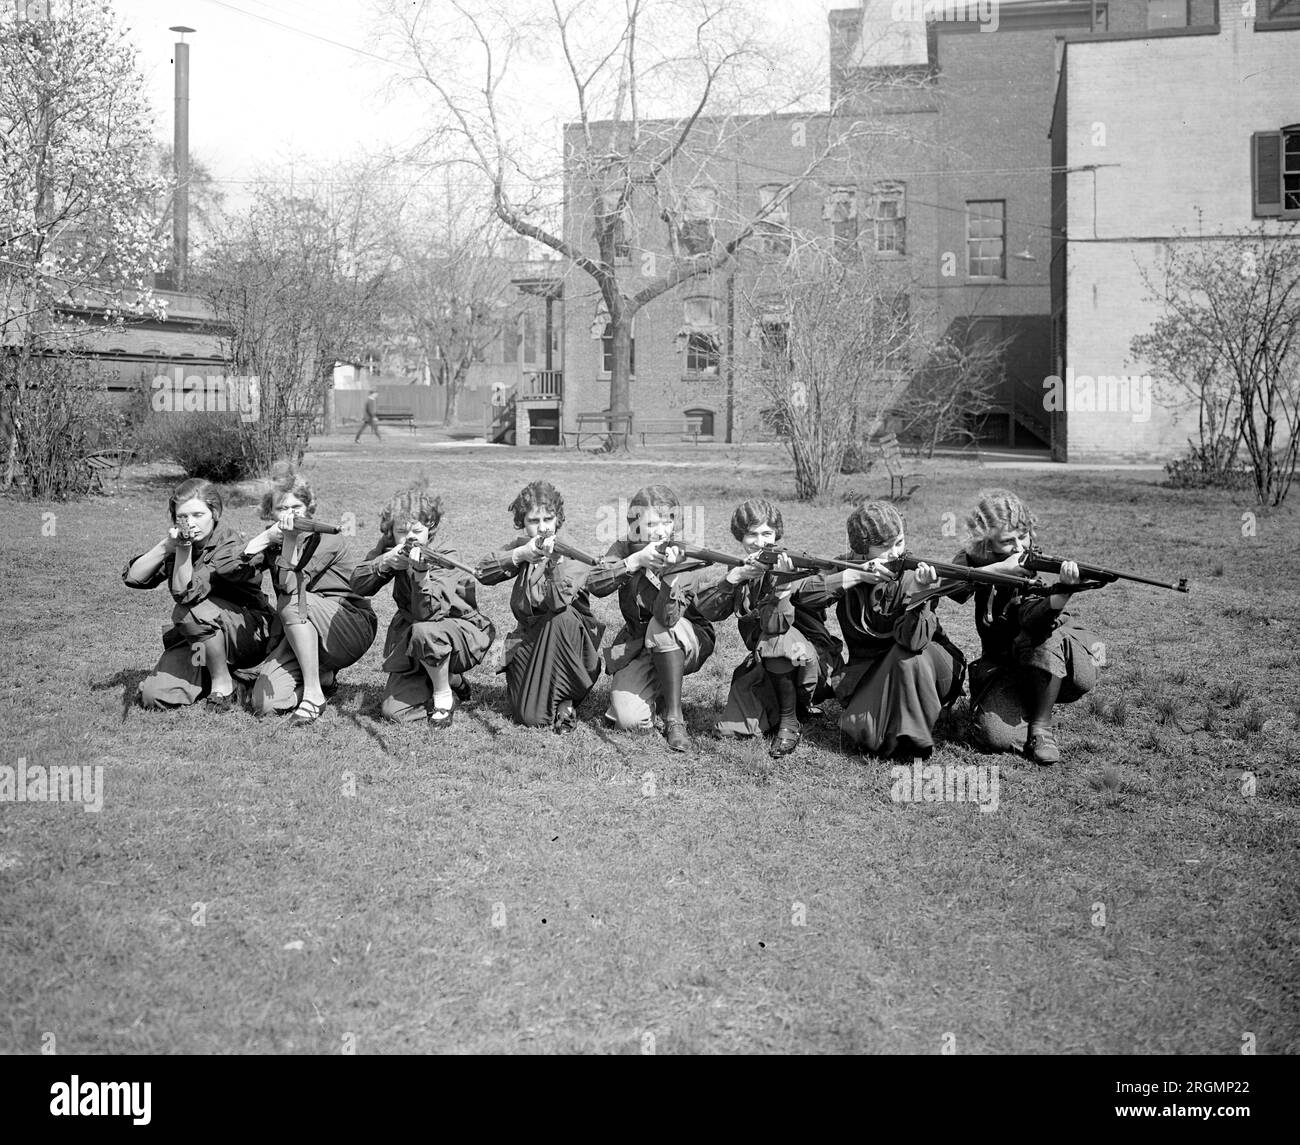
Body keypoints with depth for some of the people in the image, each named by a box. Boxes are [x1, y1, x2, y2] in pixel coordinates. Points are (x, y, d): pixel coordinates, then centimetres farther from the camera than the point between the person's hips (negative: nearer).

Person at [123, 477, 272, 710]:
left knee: (191, 611, -35)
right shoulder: (182, 543, 2)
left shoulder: (231, 549, -19)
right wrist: (167, 545, -18)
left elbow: (184, 593, -28)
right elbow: (132, 578, -6)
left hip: (250, 632, -6)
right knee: (153, 695, -14)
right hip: (198, 638, 6)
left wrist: (184, 549, -31)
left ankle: (223, 685, -15)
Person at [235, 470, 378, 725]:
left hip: (353, 630, -5)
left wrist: (290, 540, -24)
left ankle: (313, 695, -25)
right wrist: (270, 534, -15)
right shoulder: (273, 542, 11)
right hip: (299, 637, 5)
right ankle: (323, 676, 12)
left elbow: (290, 586, -18)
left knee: (293, 605, -34)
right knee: (264, 702, -18)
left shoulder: (327, 539, -8)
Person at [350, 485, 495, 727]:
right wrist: (384, 562, -26)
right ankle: (453, 683, 16)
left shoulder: (444, 560, -22)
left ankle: (444, 693, -13)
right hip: (410, 645, 5)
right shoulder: (389, 550, -4)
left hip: (463, 633, -5)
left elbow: (429, 613, -34)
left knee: (425, 631, -41)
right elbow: (357, 585, -8)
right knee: (393, 711, -10)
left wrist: (420, 572, -50)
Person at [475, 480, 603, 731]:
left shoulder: (571, 555, -14)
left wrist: (552, 559, -41)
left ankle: (565, 700, -20)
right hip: (528, 642, 2)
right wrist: (519, 555, -27)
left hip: (567, 644, -2)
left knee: (561, 617, -37)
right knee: (530, 718, -18)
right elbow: (482, 573, -14)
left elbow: (557, 602, -32)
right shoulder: (521, 547, 1)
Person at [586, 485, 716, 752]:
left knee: (661, 627, -37)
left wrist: (668, 574, -46)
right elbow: (595, 585, -25)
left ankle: (674, 719, -23)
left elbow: (666, 617, -30)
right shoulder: (624, 549, -7)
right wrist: (637, 560, -36)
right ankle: (656, 693, 19)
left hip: (687, 643, -2)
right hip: (635, 647, 2)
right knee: (630, 720, -20)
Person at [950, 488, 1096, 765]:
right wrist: (1000, 568, -36)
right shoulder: (974, 558, -5)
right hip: (1001, 667, 1)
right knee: (996, 735, -26)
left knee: (1045, 633, -36)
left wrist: (1063, 591, -55)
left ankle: (1041, 726, -17)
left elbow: (1032, 621, -35)